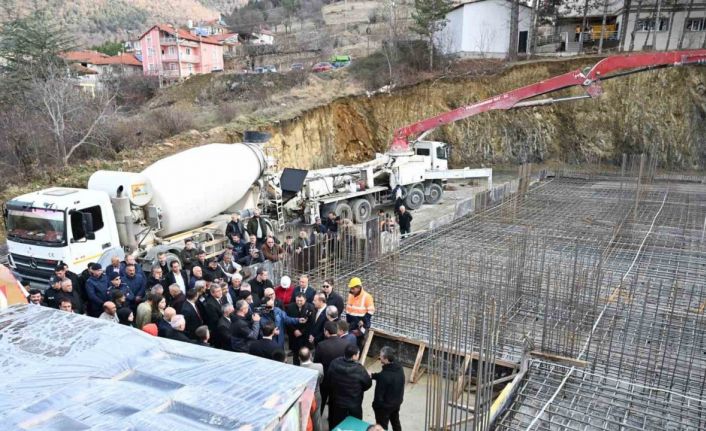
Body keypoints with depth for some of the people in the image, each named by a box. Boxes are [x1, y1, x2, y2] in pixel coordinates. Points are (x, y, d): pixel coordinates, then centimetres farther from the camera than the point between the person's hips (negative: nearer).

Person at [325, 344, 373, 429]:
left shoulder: (334, 363, -16)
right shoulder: (359, 369, -29)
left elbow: (327, 381, -3)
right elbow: (368, 384, -12)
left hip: (336, 402, 4)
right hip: (353, 406, -4)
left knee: (335, 426, 24)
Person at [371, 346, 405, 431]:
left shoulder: (384, 376, -35)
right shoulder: (399, 368, -11)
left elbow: (379, 394, -25)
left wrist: (376, 406, -7)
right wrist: (373, 375, 0)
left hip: (384, 406, -7)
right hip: (397, 402, 7)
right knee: (396, 422, 29)